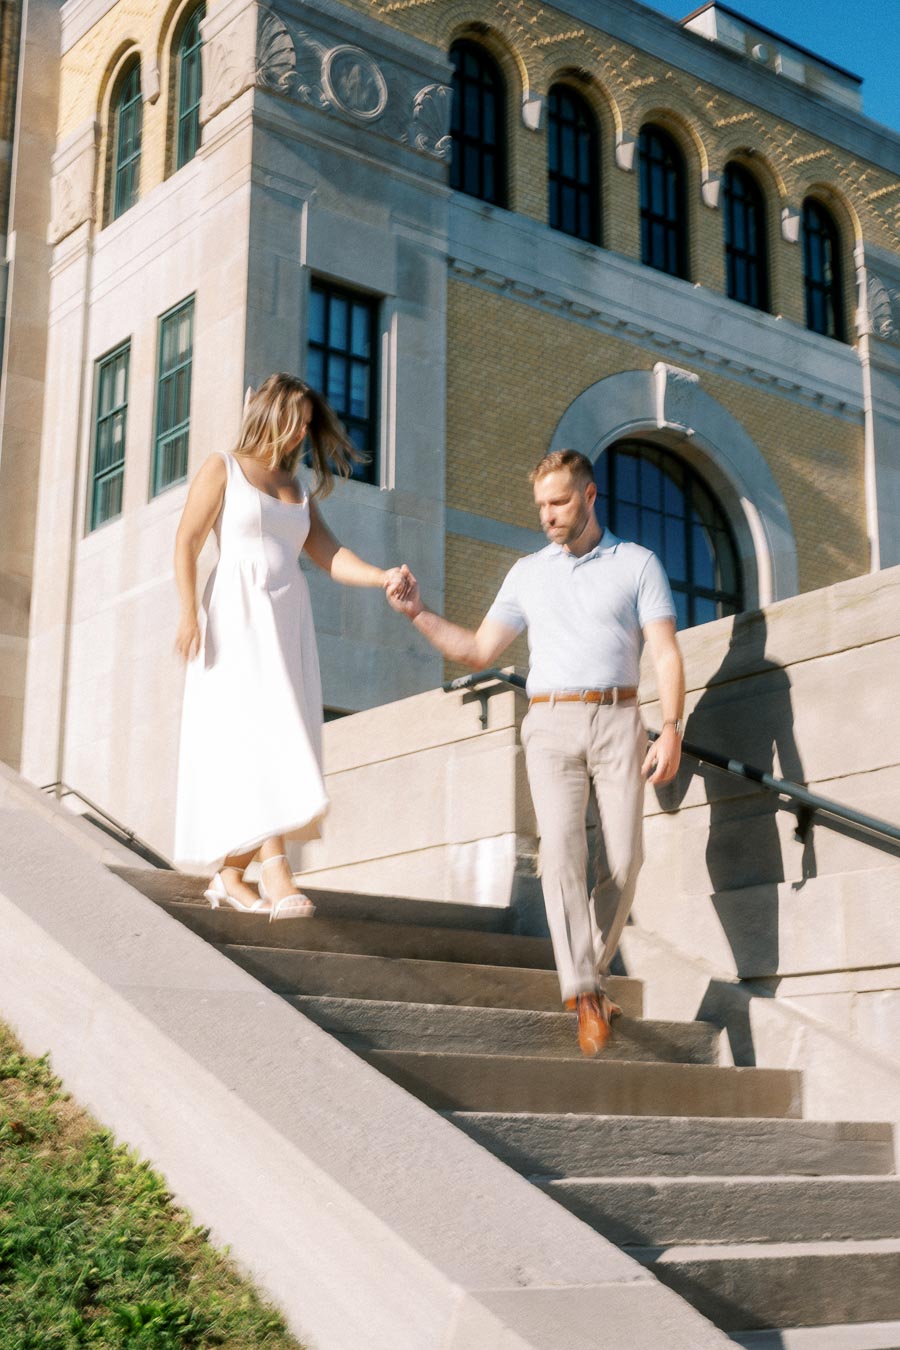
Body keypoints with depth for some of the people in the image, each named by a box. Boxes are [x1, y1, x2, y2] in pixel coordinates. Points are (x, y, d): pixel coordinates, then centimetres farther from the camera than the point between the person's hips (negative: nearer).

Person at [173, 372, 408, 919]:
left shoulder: (299, 489, 21)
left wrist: (382, 576, -9)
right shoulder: (222, 469, 5)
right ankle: (276, 872, -28)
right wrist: (189, 613, -16)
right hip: (238, 617, -6)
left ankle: (231, 874, 4)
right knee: (257, 736, -18)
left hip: (289, 623, 6)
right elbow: (187, 544, -3)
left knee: (278, 740, -1)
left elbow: (329, 555, 8)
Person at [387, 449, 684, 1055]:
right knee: (562, 847, -18)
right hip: (551, 725, 1)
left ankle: (591, 972, 14)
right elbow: (478, 651, 14)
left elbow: (666, 653, -1)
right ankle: (585, 994, -19)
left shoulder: (638, 563, 8)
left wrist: (672, 731, -12)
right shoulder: (527, 573, 15)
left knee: (623, 859, -7)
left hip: (618, 721, -1)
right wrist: (419, 612, 3)